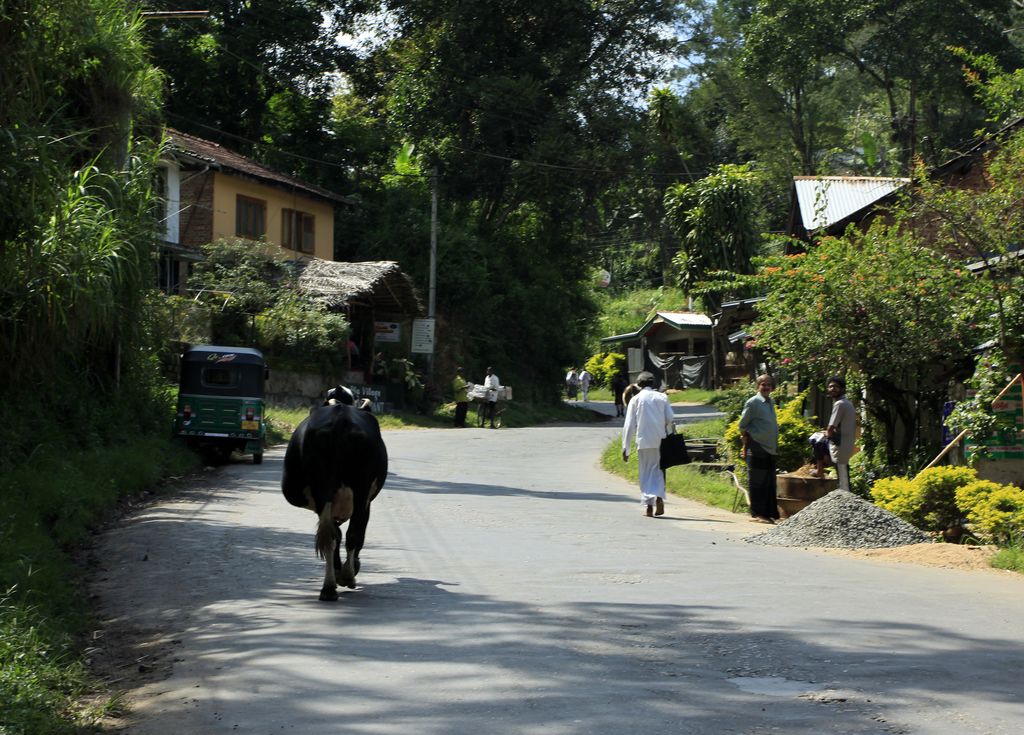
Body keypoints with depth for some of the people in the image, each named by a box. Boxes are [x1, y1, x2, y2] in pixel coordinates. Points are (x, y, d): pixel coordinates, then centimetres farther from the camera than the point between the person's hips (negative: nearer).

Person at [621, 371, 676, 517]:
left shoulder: (636, 399, 3)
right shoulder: (662, 397, 6)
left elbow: (629, 426, 0)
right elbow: (671, 420, 0)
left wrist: (625, 448, 2)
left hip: (644, 441, -1)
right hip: (661, 441, 1)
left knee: (646, 474, 8)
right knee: (658, 471, 9)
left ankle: (648, 505, 1)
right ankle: (659, 496, -15)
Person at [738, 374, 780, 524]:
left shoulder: (770, 402, 13)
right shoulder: (753, 402, -9)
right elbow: (743, 424, -5)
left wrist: (776, 445, 16)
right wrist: (746, 441, -4)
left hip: (770, 448, 8)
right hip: (757, 448, -8)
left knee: (769, 482, 10)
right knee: (757, 482, -3)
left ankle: (768, 513, 16)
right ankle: (756, 513, 1)